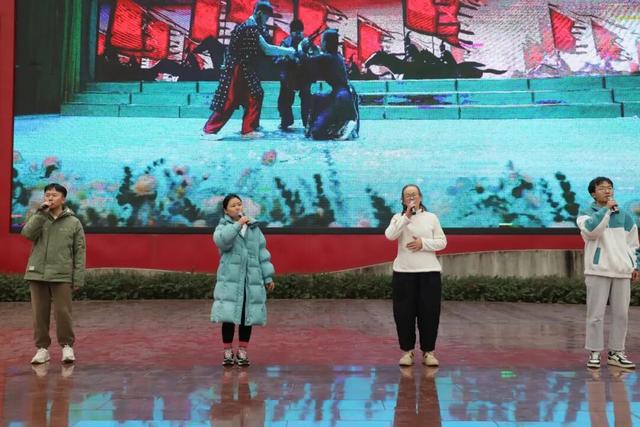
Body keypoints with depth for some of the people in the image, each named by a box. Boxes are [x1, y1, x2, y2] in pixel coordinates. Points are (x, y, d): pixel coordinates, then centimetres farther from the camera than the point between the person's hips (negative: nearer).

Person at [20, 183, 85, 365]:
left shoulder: (73, 222, 3)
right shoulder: (39, 218, 9)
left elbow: (80, 251, 1)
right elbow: (27, 233, -10)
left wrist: (78, 278, -5)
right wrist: (41, 213, -13)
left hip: (62, 275, -2)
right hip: (37, 274, 2)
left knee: (63, 313, -3)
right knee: (40, 313, 5)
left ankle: (67, 346, 10)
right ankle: (42, 348, 15)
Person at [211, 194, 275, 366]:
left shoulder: (254, 228, 13)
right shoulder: (224, 226, 5)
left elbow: (262, 253, 12)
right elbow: (221, 240, -19)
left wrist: (268, 276, 9)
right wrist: (238, 225, -22)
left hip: (251, 279, 3)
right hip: (230, 279, -3)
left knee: (247, 316, 5)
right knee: (229, 316, -2)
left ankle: (242, 352, 17)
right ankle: (228, 352, 11)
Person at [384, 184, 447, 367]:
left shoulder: (431, 217, 8)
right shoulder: (398, 217, 6)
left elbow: (442, 242, 4)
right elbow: (390, 235, -14)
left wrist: (423, 243, -11)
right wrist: (406, 216, -19)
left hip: (429, 272, 0)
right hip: (403, 272, 0)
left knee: (429, 313, 1)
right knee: (404, 313, 2)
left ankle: (428, 351, 12)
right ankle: (407, 350, 14)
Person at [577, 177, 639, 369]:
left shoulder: (624, 216, 14)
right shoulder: (586, 213, 2)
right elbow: (591, 229, -20)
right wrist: (606, 209, -15)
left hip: (622, 272, 4)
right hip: (598, 271, -4)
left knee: (621, 314, 5)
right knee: (596, 314, -4)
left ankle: (616, 353, 15)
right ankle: (594, 353, 4)